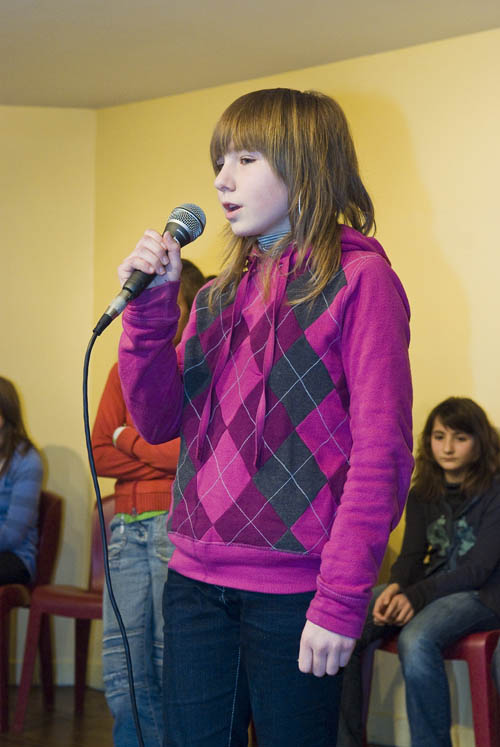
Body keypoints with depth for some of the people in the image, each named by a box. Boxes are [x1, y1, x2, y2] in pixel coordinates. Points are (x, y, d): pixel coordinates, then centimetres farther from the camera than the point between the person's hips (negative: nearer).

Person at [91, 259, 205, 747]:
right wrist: (164, 457, -5)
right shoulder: (126, 369, 17)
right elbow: (101, 455, 9)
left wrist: (131, 440, 1)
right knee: (122, 671, 5)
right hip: (128, 527, 6)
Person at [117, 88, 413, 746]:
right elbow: (159, 420, 11)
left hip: (292, 589, -6)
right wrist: (150, 306, -1)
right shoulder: (219, 295, 14)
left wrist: (341, 602, -17)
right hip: (195, 579, 6)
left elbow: (382, 451, -12)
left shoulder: (359, 278, -6)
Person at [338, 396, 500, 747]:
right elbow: (412, 554, 7)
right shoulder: (422, 494, 11)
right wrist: (394, 587, -18)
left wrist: (415, 595, -26)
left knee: (415, 640, -37)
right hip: (431, 585, 6)